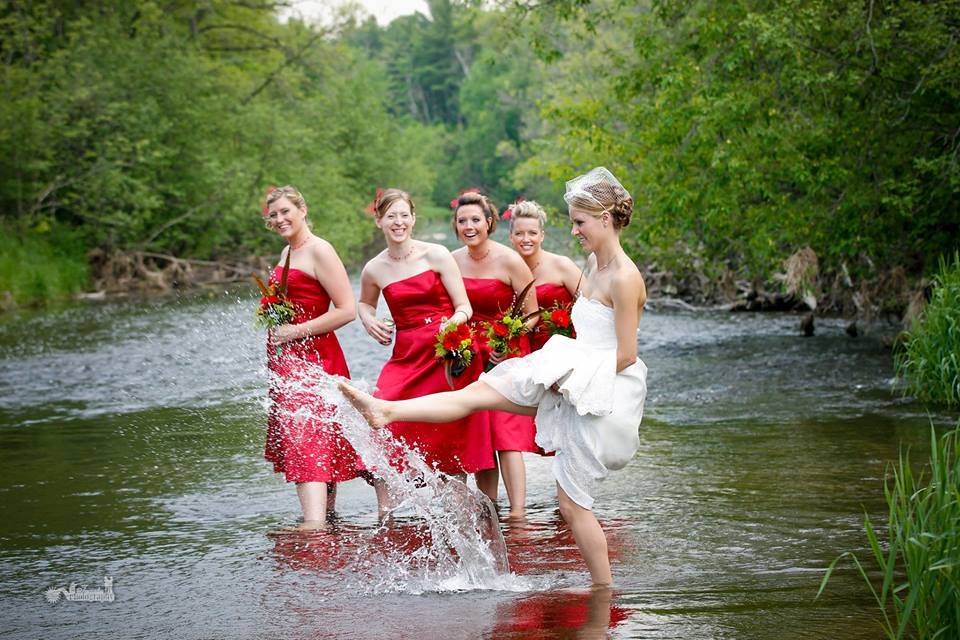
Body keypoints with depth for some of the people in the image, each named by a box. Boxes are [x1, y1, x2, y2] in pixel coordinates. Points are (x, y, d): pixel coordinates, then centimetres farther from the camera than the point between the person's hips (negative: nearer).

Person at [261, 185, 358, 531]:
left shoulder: (319, 251, -11)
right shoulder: (287, 252, 18)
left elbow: (347, 310, -17)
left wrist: (297, 331, -17)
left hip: (311, 357, -10)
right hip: (285, 359, 10)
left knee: (307, 438, -19)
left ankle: (314, 523, -28)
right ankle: (325, 514, 14)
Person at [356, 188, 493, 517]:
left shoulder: (436, 255, -3)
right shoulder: (374, 270, 5)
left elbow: (464, 307, -1)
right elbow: (364, 303, 27)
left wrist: (454, 322, -23)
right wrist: (369, 321, 6)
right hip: (406, 357, 2)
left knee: (452, 436, -1)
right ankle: (384, 510, -8)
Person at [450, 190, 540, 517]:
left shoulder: (509, 261, -12)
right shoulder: (453, 261, 3)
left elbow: (532, 315, -8)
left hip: (508, 353, -5)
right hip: (470, 353, 5)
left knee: (507, 433, -14)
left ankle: (517, 513, -18)